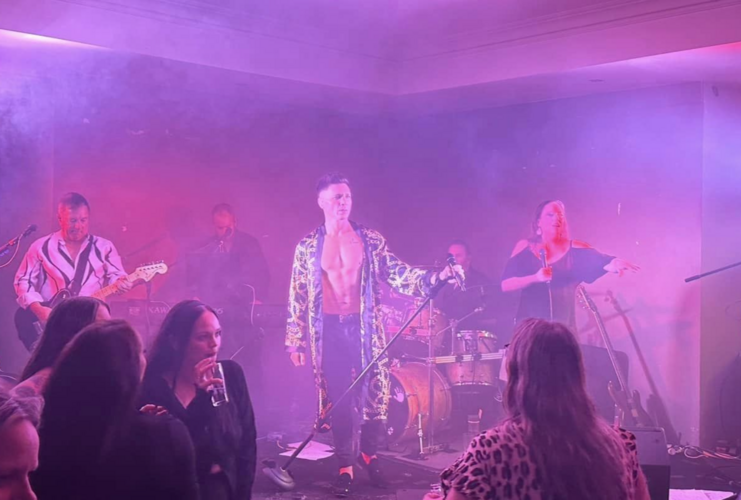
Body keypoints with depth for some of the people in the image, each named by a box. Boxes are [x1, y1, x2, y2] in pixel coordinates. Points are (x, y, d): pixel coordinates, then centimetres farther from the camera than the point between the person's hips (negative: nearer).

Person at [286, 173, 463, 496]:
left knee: (375, 394, 2)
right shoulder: (308, 246, 3)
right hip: (329, 330, -1)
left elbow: (396, 273, 0)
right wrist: (295, 340, 2)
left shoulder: (370, 240, 5)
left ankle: (369, 453, 26)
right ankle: (345, 466, 15)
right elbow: (297, 295, 5)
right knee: (337, 399, 2)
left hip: (365, 326, 1)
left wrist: (433, 278, -17)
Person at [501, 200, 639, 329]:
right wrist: (535, 278, -21)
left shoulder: (574, 248, 2)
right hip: (529, 323, -1)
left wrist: (614, 264, -39)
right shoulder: (525, 247, 1)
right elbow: (506, 285, -5)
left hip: (563, 323, 1)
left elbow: (600, 261, -16)